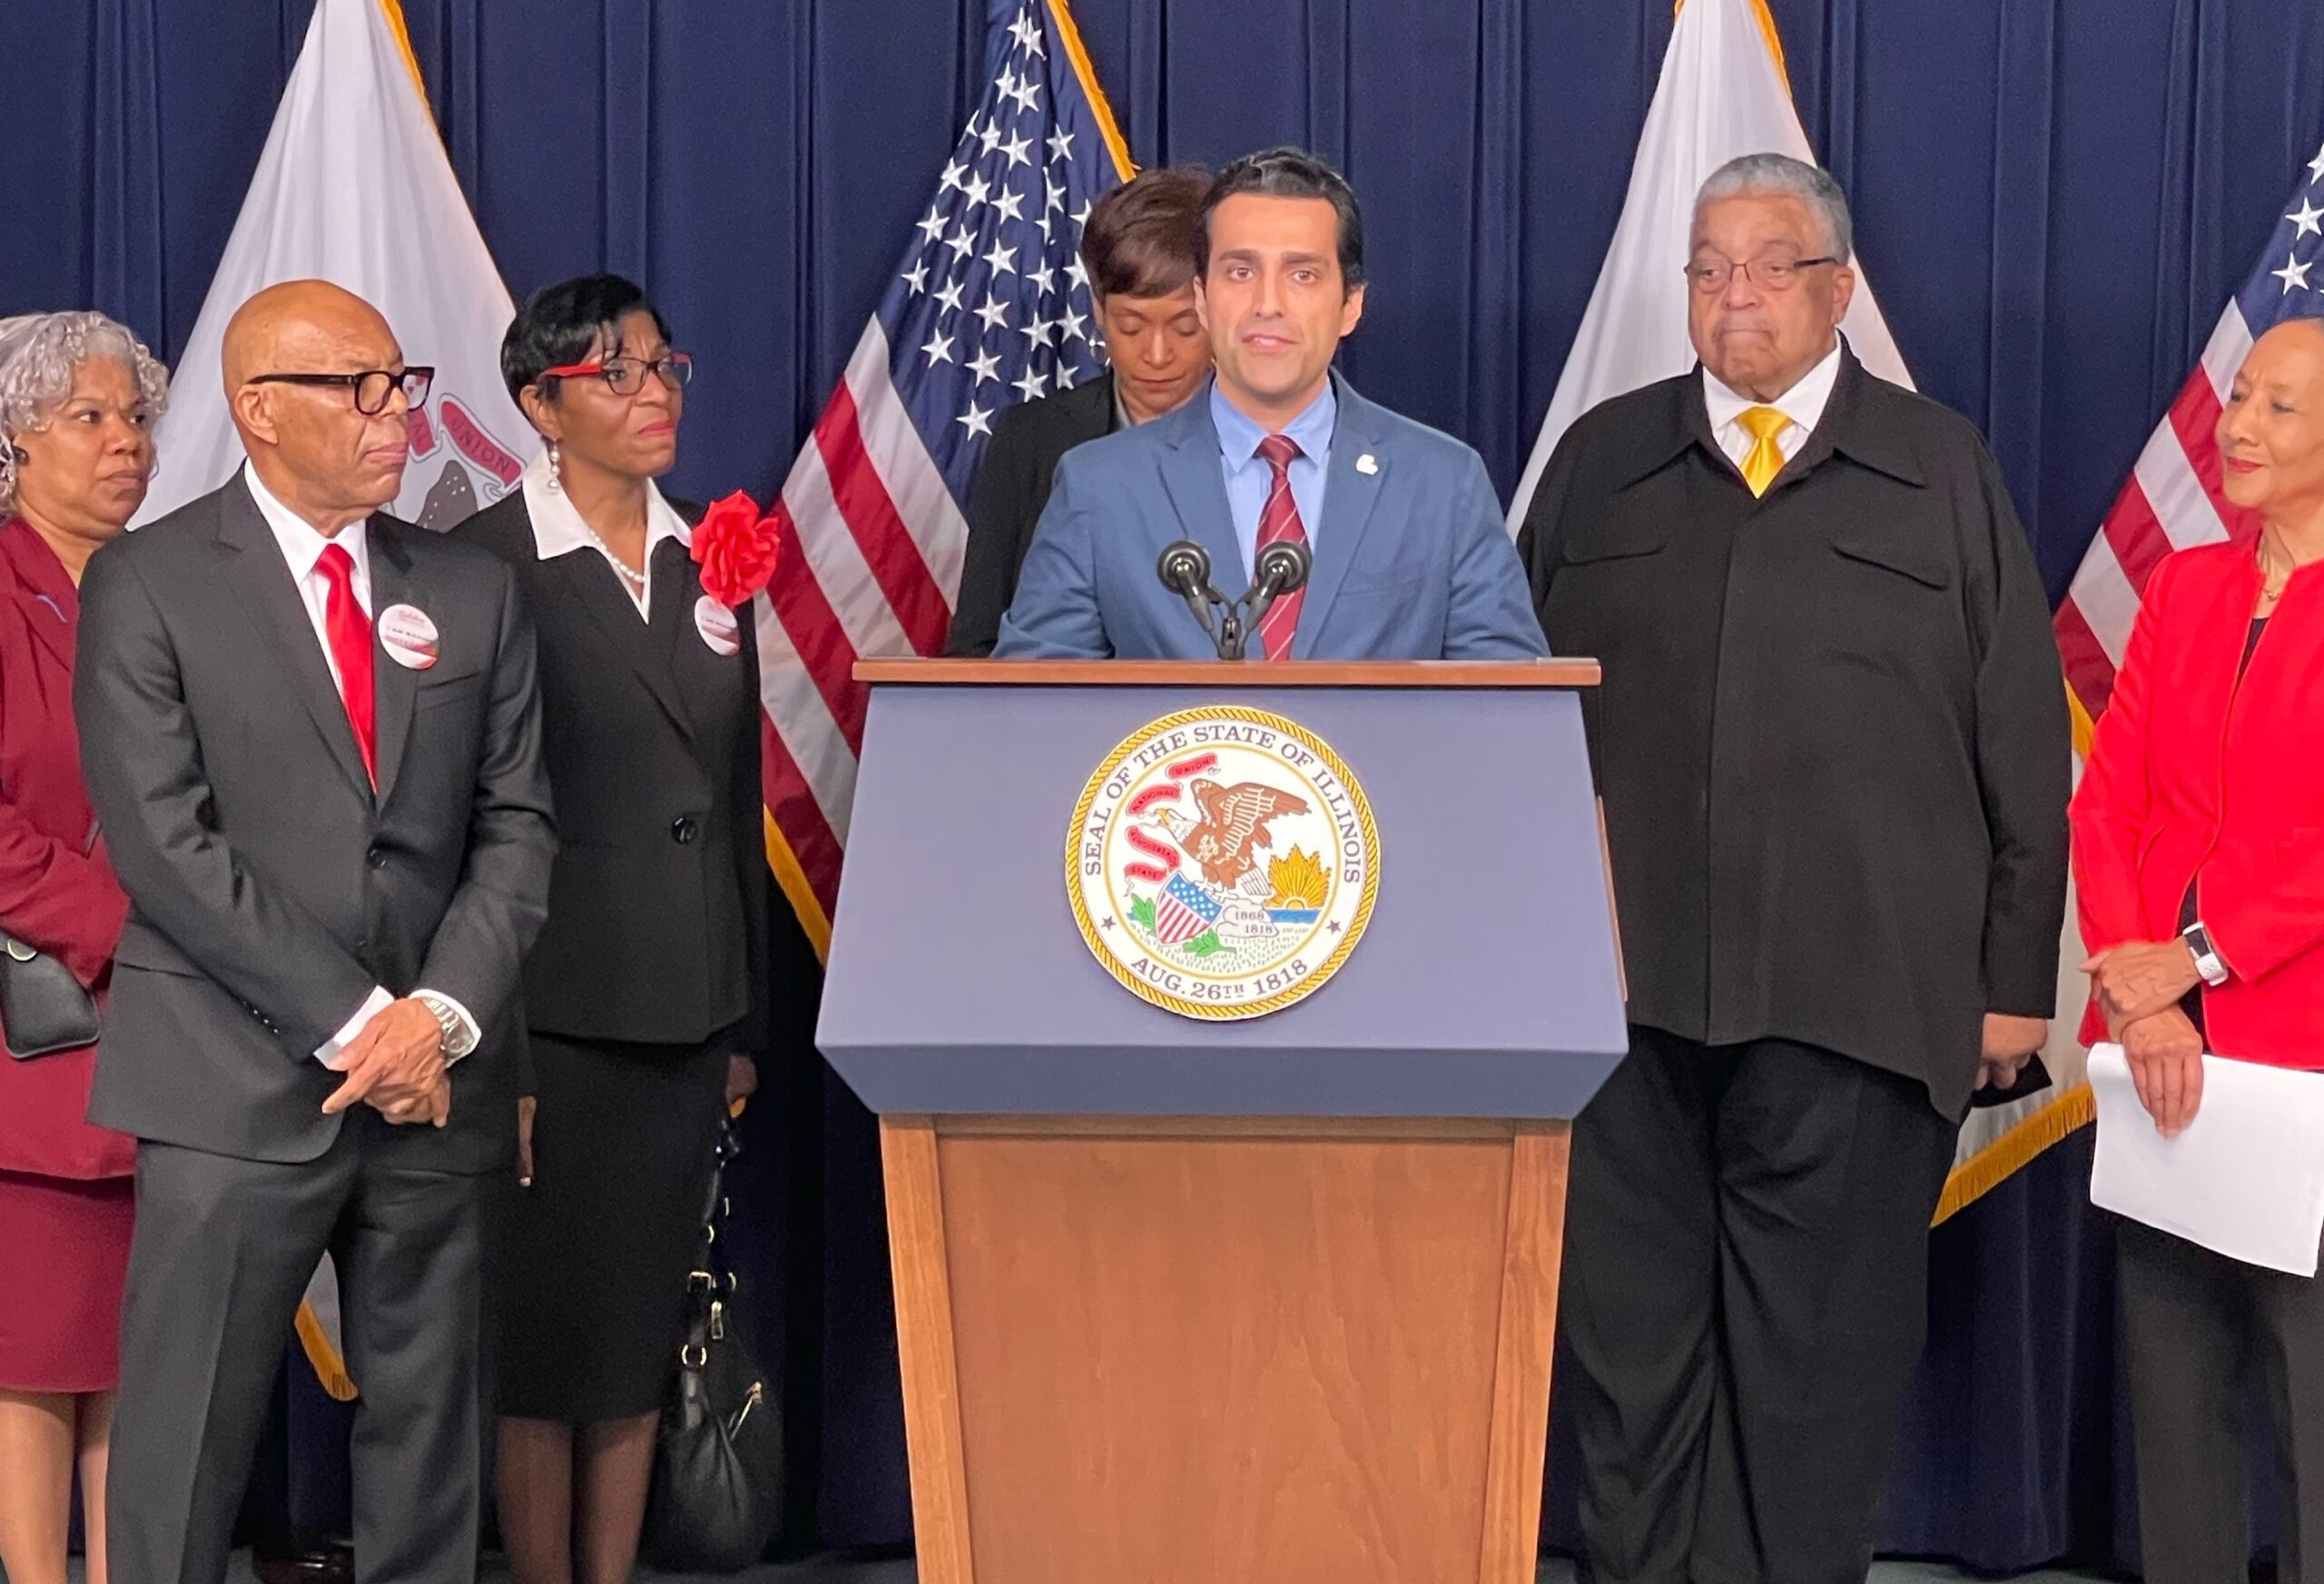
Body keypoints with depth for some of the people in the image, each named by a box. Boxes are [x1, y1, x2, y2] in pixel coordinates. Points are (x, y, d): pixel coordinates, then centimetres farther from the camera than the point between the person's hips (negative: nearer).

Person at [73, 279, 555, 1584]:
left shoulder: (473, 591, 12)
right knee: (184, 1454, 0)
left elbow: (517, 827, 8)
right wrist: (352, 1024, -13)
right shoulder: (148, 584, 0)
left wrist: (443, 1014, -8)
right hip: (237, 1090, -3)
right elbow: (165, 842, -9)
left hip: (430, 1085, 4)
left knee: (429, 1445, 8)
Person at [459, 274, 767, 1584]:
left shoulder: (708, 563, 11)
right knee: (546, 1329, 4)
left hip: (686, 1015, 6)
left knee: (645, 1325, 12)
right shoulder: (485, 566, -7)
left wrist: (746, 1021, 13)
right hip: (555, 1013, -5)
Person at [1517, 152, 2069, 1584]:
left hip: (1859, 1004, -1)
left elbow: (2024, 740, 7)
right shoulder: (1601, 464, 12)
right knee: (1631, 1342, 6)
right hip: (1624, 985, 2)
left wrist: (2017, 974, 3)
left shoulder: (1944, 473, 8)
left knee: (1823, 1361, 5)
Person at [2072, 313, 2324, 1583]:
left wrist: (2195, 958, -16)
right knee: (2171, 1392, 12)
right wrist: (2134, 992, -8)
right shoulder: (2183, 588, 13)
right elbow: (2104, 802, 5)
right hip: (2163, 1051, 5)